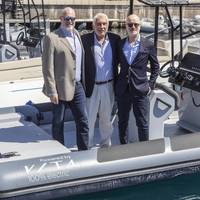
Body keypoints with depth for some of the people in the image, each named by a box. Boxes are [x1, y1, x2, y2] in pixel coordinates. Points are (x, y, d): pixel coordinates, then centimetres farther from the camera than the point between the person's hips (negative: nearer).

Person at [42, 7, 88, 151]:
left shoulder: (76, 34, 10)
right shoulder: (52, 38, -10)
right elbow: (47, 67, -12)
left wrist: (82, 82, 10)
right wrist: (52, 91, -15)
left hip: (77, 86, 6)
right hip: (61, 88, -6)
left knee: (83, 121, 7)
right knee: (58, 123, 8)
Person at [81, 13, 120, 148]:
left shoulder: (115, 39, -1)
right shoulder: (85, 39, -10)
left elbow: (118, 59, 8)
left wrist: (117, 81, 1)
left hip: (108, 85, 3)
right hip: (91, 86, -3)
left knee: (106, 118, 17)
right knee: (89, 118, 7)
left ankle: (106, 144, 34)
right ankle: (87, 146, 21)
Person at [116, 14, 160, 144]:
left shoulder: (148, 45, -2)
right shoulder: (120, 44, 4)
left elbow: (155, 66, 6)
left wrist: (151, 85, 0)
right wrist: (115, 84, 7)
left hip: (140, 90, -2)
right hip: (122, 90, 3)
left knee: (143, 123, 2)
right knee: (122, 122, 13)